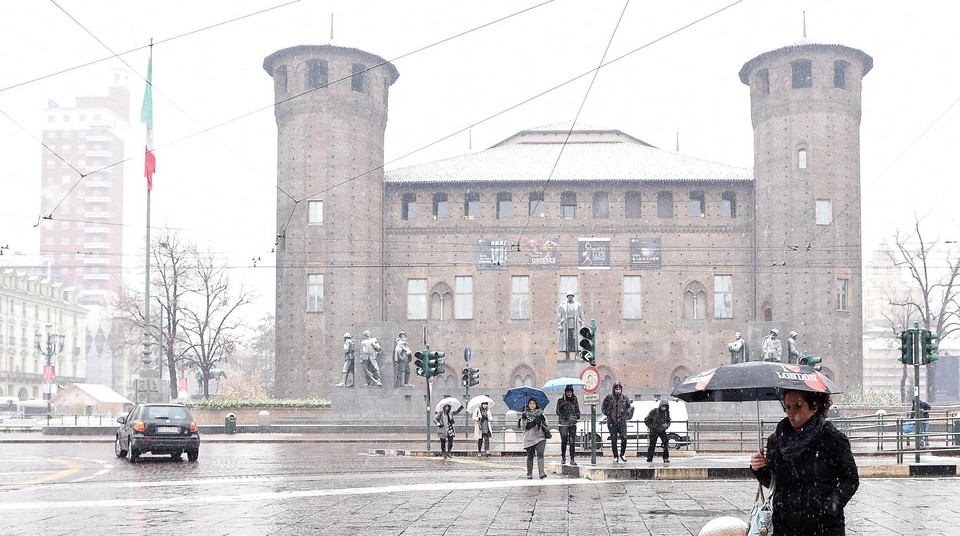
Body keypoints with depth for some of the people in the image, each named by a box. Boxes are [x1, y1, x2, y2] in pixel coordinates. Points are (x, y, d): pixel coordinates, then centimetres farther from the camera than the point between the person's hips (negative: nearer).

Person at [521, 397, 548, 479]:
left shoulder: (540, 413, 13)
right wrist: (523, 419, -17)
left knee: (540, 454, -16)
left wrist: (543, 419, -5)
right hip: (529, 438, 0)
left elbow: (546, 425, 14)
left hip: (540, 437, 0)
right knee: (530, 456, 3)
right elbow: (523, 426, 0)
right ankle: (529, 473, 14)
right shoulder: (526, 414, 9)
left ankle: (542, 472, -24)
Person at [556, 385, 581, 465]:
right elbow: (558, 412, -4)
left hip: (573, 423, 2)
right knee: (564, 441, 0)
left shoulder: (574, 400, 12)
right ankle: (563, 458, 14)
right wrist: (563, 404, -18)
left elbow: (577, 410, 21)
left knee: (572, 442, -5)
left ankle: (572, 459, -4)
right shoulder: (561, 401, 3)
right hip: (563, 423, -2)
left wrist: (577, 416, 3)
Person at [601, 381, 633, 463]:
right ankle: (615, 457, 13)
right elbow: (603, 407, 9)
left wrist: (625, 414, 4)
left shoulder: (624, 398, 3)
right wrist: (608, 414, -2)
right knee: (613, 440, 3)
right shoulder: (609, 398, -1)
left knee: (624, 438, -14)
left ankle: (622, 455, 6)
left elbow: (630, 407, 18)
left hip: (622, 422, 0)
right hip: (612, 422, 0)